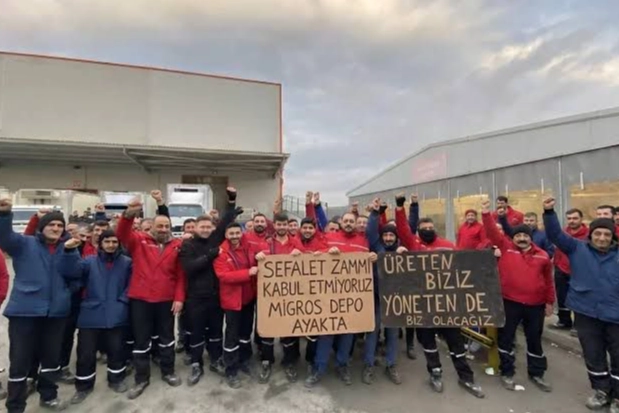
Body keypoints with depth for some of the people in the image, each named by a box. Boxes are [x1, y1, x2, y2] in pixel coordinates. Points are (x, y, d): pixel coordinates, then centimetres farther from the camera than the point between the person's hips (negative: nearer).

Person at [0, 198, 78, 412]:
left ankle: (48, 396, 35)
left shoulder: (67, 248, 8)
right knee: (20, 360, 5)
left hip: (56, 311, 4)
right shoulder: (25, 244, -3)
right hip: (25, 310, -3)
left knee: (52, 355, 16)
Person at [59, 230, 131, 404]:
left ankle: (116, 379, 33)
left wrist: (122, 300, -9)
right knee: (86, 352, 8)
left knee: (116, 349, 11)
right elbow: (70, 270, -14)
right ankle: (84, 386, 30)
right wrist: (69, 250, -29)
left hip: (116, 316, 0)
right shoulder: (90, 261, 3)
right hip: (91, 315, 1)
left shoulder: (126, 262, 1)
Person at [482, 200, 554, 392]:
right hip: (510, 302, -2)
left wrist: (550, 302, 12)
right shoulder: (506, 247, -2)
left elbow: (548, 280, 11)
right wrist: (486, 213, -25)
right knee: (506, 337, 6)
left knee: (534, 340, 16)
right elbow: (492, 232, -13)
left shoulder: (542, 255, 4)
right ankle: (507, 373, 23)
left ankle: (536, 374, 35)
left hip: (535, 304, 2)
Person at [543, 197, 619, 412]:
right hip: (586, 313, 0)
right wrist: (549, 212, -24)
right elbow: (556, 235, -12)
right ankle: (601, 391, 34)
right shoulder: (577, 248, -3)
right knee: (593, 355, 13)